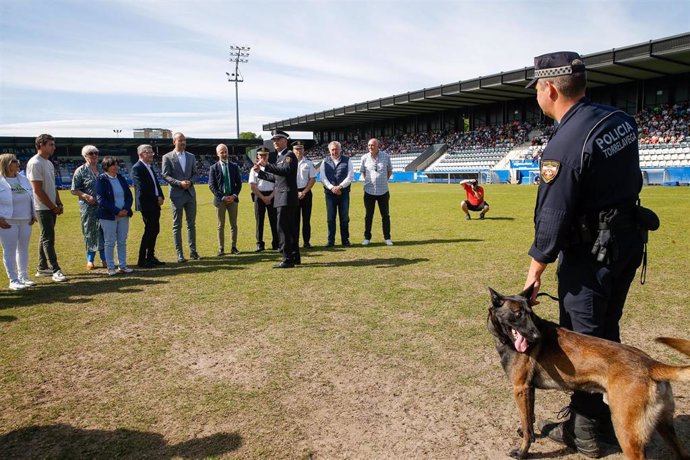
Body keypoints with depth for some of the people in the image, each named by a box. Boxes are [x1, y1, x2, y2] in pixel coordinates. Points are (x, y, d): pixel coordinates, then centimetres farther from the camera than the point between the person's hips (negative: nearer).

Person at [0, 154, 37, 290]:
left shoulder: (23, 179, 12)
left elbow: (31, 197, 16)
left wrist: (33, 215, 10)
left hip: (25, 220, 6)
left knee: (23, 249, 11)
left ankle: (23, 277, 22)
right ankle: (13, 280, 6)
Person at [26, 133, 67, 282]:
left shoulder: (49, 163, 15)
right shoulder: (35, 163, -14)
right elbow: (38, 190, -17)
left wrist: (59, 204, 9)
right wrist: (53, 207, -14)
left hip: (52, 208, 9)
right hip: (43, 208, -9)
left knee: (46, 238, 13)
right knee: (48, 239, -8)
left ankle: (42, 269, 21)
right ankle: (55, 270, -7)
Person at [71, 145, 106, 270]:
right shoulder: (81, 171, -1)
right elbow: (74, 190, -3)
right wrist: (86, 196, -17)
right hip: (88, 207, -3)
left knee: (104, 231, 5)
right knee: (89, 232, 5)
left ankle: (104, 258, 16)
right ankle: (90, 260, 15)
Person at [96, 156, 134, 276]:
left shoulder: (121, 178, 10)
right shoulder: (101, 179, -5)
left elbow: (129, 195, 9)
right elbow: (101, 199, -12)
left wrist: (126, 209, -9)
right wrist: (117, 211, -17)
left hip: (124, 215, 5)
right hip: (108, 216, -5)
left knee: (122, 242, 8)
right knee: (110, 242, 1)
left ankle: (122, 266, 16)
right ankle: (111, 268, 9)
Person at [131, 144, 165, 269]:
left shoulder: (150, 166, 15)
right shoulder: (137, 168, -12)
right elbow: (142, 188, -18)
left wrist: (161, 196, 0)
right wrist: (156, 198, -14)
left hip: (155, 204, 9)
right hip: (146, 204, -9)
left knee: (155, 230, 11)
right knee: (149, 231, -7)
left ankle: (150, 257, 21)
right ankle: (142, 260, 1)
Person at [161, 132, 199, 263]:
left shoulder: (191, 157, 11)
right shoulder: (167, 157, -1)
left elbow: (195, 173, 11)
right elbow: (166, 175, -6)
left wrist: (190, 182, -9)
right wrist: (180, 183, -18)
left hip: (190, 193, 4)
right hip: (177, 194, -4)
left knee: (192, 224, 8)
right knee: (177, 226, 1)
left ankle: (193, 251, 16)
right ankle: (179, 254, 6)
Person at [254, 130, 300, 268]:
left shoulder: (289, 155, -9)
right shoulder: (280, 157, 19)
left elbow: (286, 171, -27)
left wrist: (267, 165, -30)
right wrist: (260, 172, 16)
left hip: (286, 198, -10)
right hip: (282, 198, 10)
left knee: (283, 228, -11)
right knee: (291, 228, 13)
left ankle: (287, 259, -9)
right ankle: (295, 257, 21)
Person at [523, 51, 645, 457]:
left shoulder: (564, 144, -23)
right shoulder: (621, 120, 2)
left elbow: (553, 216, -20)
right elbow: (630, 180, 11)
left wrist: (536, 269, -11)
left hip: (590, 253, -8)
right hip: (629, 241, 9)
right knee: (606, 332, 21)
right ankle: (609, 418, 37)